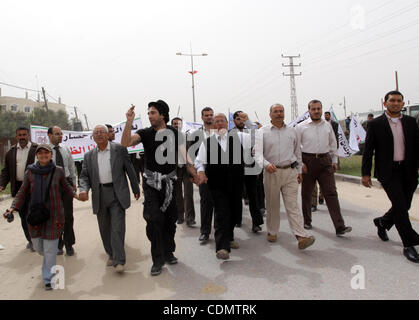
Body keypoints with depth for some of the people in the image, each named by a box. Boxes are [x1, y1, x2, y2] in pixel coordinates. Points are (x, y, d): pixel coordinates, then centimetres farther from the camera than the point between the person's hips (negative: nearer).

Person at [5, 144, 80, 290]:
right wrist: (13, 207, -3)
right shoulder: (30, 172, -3)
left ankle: (48, 278, 18)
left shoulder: (58, 171, -6)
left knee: (50, 249, 0)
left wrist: (74, 194, 3)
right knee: (37, 246, 14)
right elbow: (23, 192, 6)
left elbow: (65, 186, 13)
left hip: (54, 215, -2)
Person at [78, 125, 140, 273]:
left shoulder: (119, 149, -1)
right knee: (104, 229, 13)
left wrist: (136, 189, 6)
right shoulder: (89, 156, 9)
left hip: (117, 193, -4)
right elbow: (84, 176, 7)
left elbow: (130, 169, 3)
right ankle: (111, 255, 30)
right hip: (99, 195, 4)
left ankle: (119, 261, -3)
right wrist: (83, 190, -14)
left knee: (117, 227, -8)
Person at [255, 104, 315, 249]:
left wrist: (299, 171, 16)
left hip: (290, 172, 1)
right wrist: (266, 164, -28)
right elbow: (258, 152, -10)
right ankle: (272, 232, 26)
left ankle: (301, 237, -11)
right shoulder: (262, 132, 2)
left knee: (292, 205, -5)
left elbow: (298, 152, 19)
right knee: (272, 205, 9)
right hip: (272, 172, -1)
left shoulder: (292, 131, 11)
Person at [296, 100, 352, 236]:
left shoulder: (327, 125, 10)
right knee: (306, 193, 9)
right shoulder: (301, 127, 0)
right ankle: (307, 221, 28)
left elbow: (333, 144, 18)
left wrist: (334, 160, 14)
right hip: (308, 161, -2)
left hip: (325, 161, 2)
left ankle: (340, 227, -6)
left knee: (331, 193, -5)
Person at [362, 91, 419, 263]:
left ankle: (382, 222, 38)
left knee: (404, 206, 10)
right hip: (388, 172, -4)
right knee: (400, 206, -9)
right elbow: (368, 150, -2)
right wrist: (366, 173, -6)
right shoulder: (376, 124, -2)